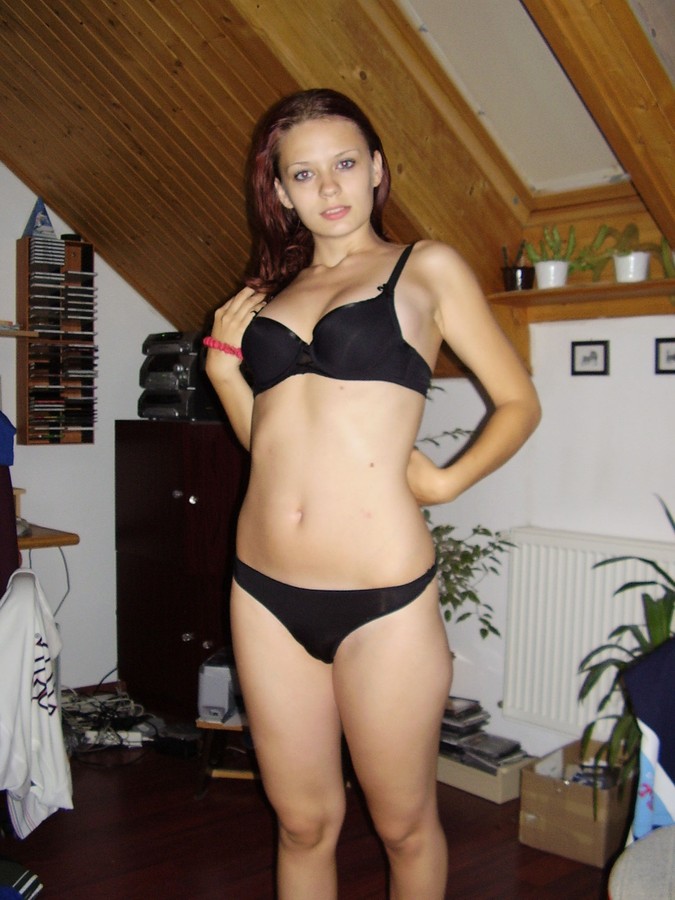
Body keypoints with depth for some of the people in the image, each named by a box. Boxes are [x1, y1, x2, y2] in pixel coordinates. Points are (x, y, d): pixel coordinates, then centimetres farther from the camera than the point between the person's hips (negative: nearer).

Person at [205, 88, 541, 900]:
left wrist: (447, 480, -8)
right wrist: (222, 362, 6)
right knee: (302, 823, 17)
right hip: (264, 592, 4)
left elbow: (519, 402, 5)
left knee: (404, 827, 14)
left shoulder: (425, 269, 3)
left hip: (382, 598, -4)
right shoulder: (271, 292, 15)